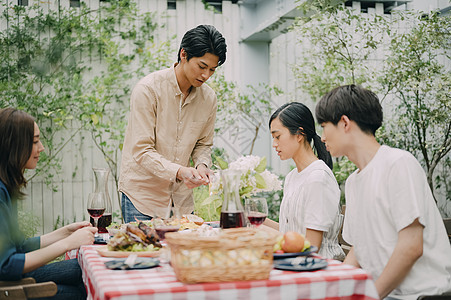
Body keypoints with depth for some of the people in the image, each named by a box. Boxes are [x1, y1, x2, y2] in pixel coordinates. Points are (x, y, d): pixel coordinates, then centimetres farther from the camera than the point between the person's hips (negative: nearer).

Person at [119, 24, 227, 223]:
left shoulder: (208, 97, 0)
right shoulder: (148, 89, -15)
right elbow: (141, 151, -18)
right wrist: (178, 171, -32)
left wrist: (201, 164, -9)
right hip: (142, 194, -4)